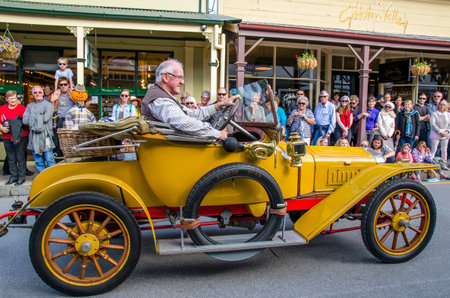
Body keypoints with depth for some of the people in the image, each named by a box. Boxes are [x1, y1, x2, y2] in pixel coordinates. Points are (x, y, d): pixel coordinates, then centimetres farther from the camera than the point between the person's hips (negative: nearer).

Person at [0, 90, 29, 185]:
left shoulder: (22, 108, -5)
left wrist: (13, 125, -20)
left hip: (20, 136, -5)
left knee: (20, 157, -1)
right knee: (10, 158, 12)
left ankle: (21, 177, 9)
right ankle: (13, 176, 23)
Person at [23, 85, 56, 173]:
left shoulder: (48, 105, 4)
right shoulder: (29, 106, 15)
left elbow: (46, 118, -13)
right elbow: (25, 120, 0)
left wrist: (33, 117, 0)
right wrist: (40, 117, -6)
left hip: (45, 136, -4)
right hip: (34, 135, 4)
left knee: (49, 160, -6)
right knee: (38, 161, 6)